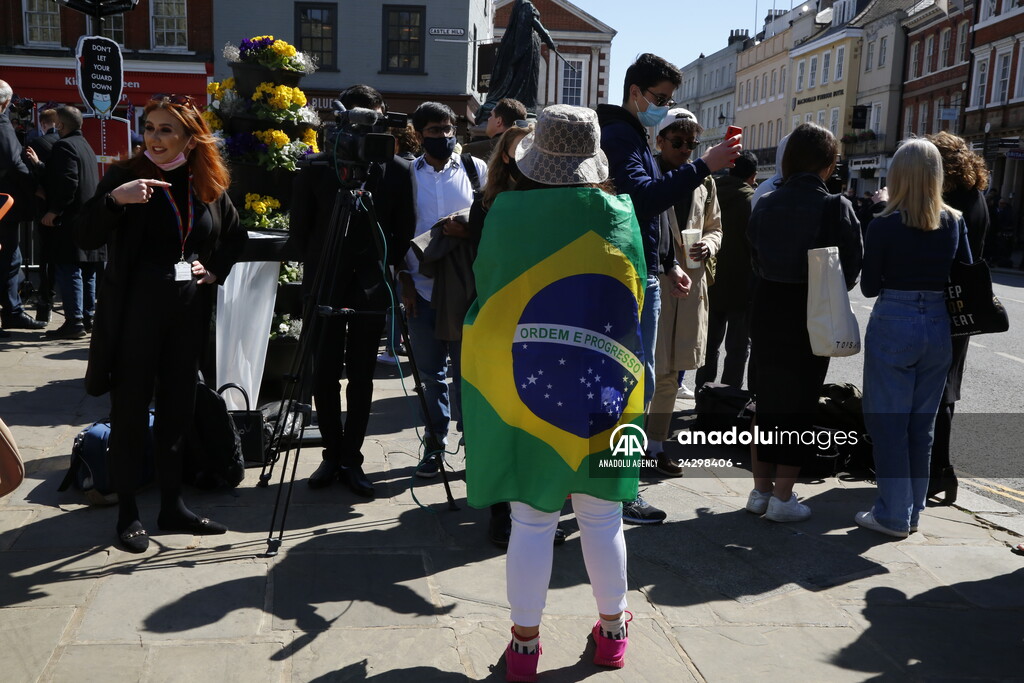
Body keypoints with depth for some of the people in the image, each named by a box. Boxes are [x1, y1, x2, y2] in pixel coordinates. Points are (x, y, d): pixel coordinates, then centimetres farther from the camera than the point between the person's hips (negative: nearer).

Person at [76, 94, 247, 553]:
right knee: (130, 412, 3)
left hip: (189, 313, 4)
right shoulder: (125, 177, -7)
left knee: (177, 411, 12)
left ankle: (172, 506, 24)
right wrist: (113, 199, -31)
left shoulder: (209, 185, 4)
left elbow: (235, 236, 21)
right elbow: (86, 237, -16)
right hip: (135, 313, -4)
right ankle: (127, 512, 15)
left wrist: (215, 269, 5)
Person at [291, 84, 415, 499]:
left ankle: (351, 459, 16)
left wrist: (386, 268, 2)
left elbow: (405, 231, 6)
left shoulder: (399, 170, 1)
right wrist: (317, 266, 8)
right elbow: (300, 226, 9)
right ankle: (333, 454, 20)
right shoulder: (316, 167, 2)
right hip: (326, 285, 1)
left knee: (361, 376, 5)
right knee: (325, 375, 5)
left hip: (371, 287, -1)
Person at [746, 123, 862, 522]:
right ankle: (782, 497, 11)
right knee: (800, 404, 7)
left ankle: (761, 489, 22)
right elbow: (851, 269, -6)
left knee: (767, 400, 15)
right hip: (813, 314, -3)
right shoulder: (836, 208, -12)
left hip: (768, 307, 4)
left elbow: (754, 260, 4)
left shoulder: (765, 204, -1)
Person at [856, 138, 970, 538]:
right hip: (939, 328, 5)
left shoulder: (884, 226, -11)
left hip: (892, 326, -4)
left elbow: (869, 287, -6)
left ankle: (893, 515, 9)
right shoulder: (955, 223, 1)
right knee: (922, 423, 14)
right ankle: (913, 510, 24)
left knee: (889, 422, 4)